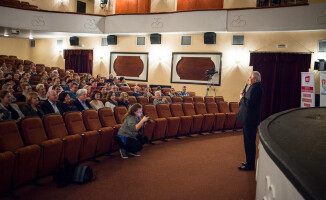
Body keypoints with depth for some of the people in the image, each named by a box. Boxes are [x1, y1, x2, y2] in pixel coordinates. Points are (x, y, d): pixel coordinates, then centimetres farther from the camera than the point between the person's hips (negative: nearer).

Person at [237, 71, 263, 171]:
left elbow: (249, 104, -26)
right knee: (249, 142, 18)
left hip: (250, 120, -11)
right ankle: (250, 162, 29)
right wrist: (244, 96, 5)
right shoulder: (255, 87, 15)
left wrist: (242, 98, -11)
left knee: (249, 142, -3)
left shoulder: (255, 88, -19)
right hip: (249, 119, 11)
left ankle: (250, 165, 6)